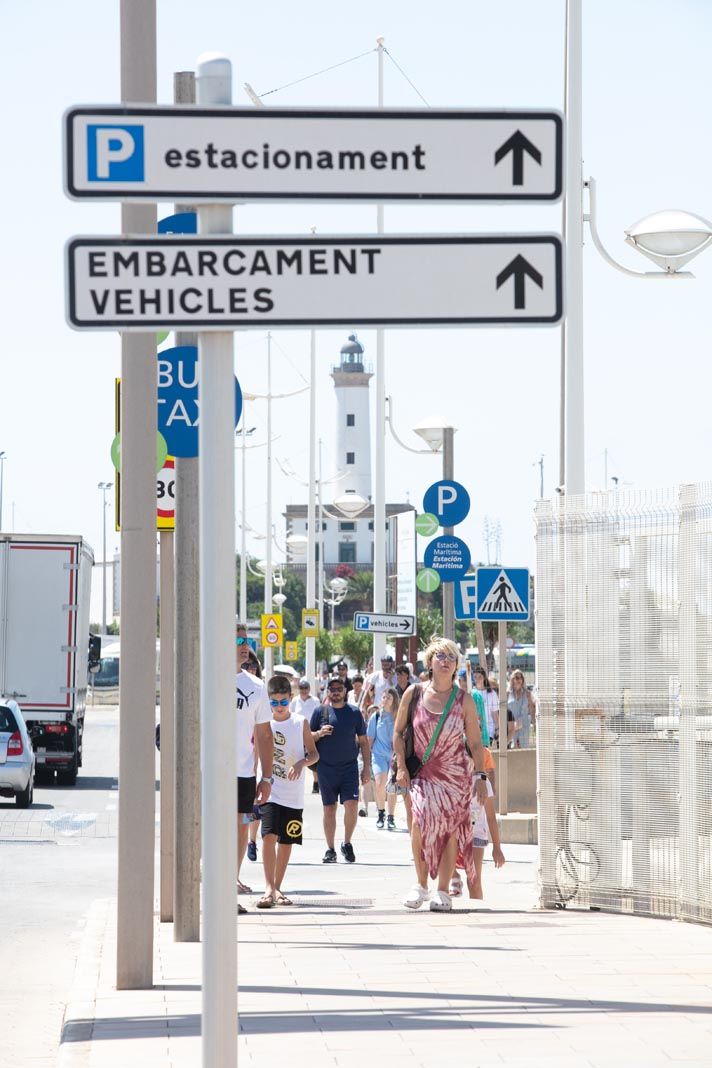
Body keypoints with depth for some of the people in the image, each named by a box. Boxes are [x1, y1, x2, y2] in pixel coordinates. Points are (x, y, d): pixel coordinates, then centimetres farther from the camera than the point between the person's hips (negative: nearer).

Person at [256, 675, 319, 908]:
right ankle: (269, 888, -19)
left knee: (286, 840, 8)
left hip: (293, 793, 2)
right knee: (269, 835, -17)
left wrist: (302, 763, -15)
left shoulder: (300, 723, 2)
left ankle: (277, 887, 21)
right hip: (270, 790, -2)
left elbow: (314, 754, 6)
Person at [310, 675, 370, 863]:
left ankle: (347, 844, 6)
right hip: (326, 768, 0)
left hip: (349, 767, 0)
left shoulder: (354, 712, 6)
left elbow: (363, 741, 10)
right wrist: (319, 733, -13)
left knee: (352, 806, -13)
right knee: (329, 810, 4)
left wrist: (367, 767, 6)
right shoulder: (320, 711, 5)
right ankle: (330, 850, 13)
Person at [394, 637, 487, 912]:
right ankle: (421, 884, -3)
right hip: (423, 773, -1)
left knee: (450, 830, -2)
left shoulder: (463, 700, 0)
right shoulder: (414, 694, 0)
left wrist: (480, 776, 0)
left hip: (455, 773, 1)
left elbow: (475, 742, 5)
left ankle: (443, 892, 10)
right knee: (420, 820, -20)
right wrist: (401, 766, 0)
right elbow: (398, 732, 9)